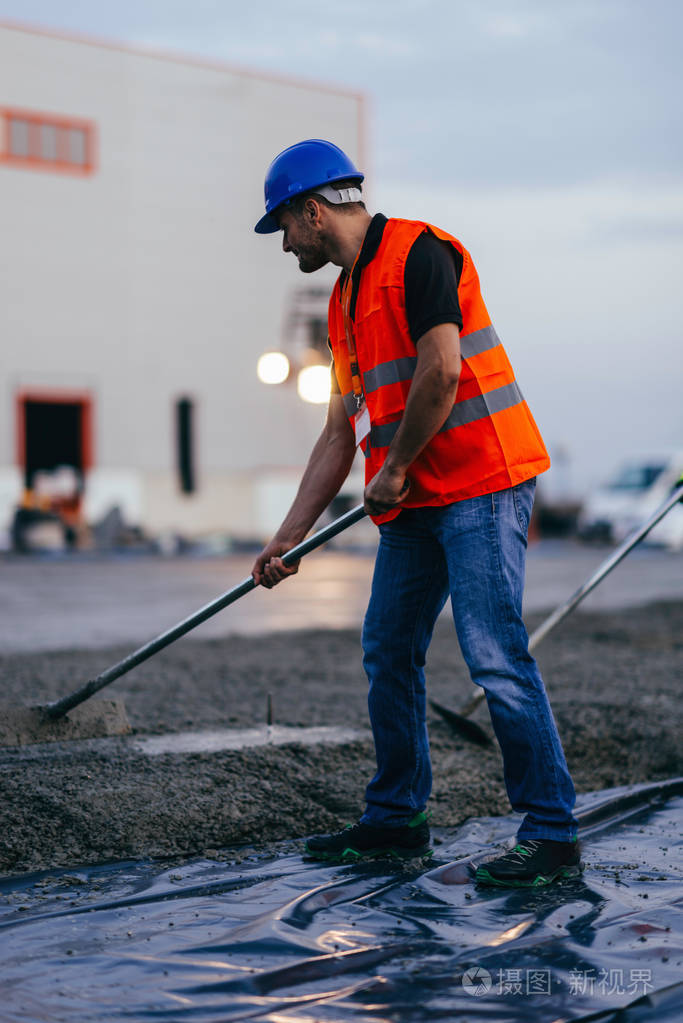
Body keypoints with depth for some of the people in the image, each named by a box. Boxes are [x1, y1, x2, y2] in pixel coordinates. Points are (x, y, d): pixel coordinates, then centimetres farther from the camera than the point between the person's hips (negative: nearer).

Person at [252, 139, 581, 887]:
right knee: (387, 652, 12)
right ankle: (395, 821, 24)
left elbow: (441, 371, -21)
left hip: (480, 485, -10)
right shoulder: (345, 299, 19)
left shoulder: (418, 252, -9)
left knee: (495, 656, -12)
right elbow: (341, 431, 20)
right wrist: (289, 535, 18)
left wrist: (393, 469, -11)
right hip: (414, 502, 10)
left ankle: (552, 836, -5)